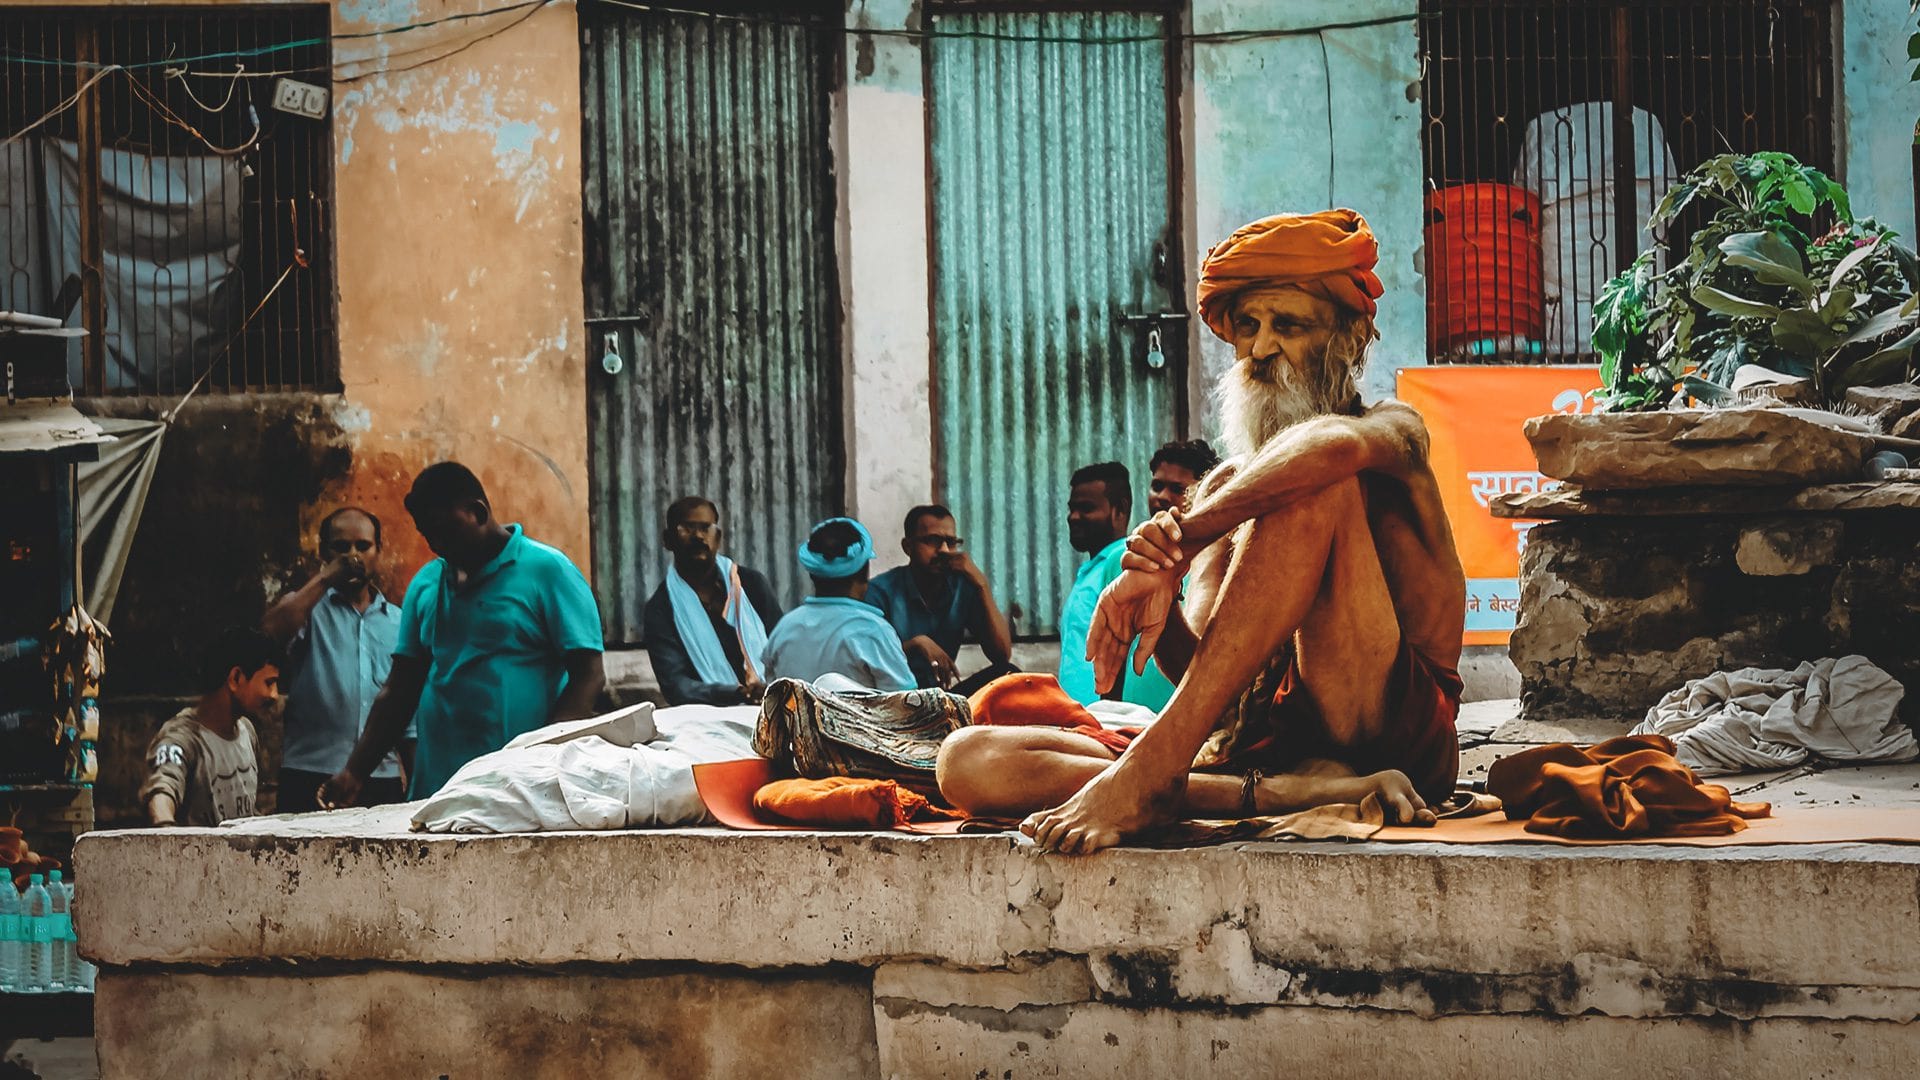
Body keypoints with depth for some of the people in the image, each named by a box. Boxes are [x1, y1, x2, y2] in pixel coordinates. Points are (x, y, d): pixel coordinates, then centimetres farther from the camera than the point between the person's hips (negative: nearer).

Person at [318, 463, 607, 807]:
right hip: (435, 788, 5)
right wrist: (355, 772, 8)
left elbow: (589, 676, -6)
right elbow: (400, 688, 19)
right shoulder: (425, 583, 17)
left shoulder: (547, 569, 0)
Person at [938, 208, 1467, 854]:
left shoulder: (1394, 430, 10)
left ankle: (1151, 771, -31)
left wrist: (1178, 545, -22)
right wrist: (1160, 606, -15)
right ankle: (1291, 793, -33)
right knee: (969, 760, -12)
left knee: (1315, 488, -23)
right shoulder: (1224, 491, 25)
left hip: (1396, 727, -5)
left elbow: (1336, 445, -20)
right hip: (1258, 746, 5)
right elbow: (1197, 667, 7)